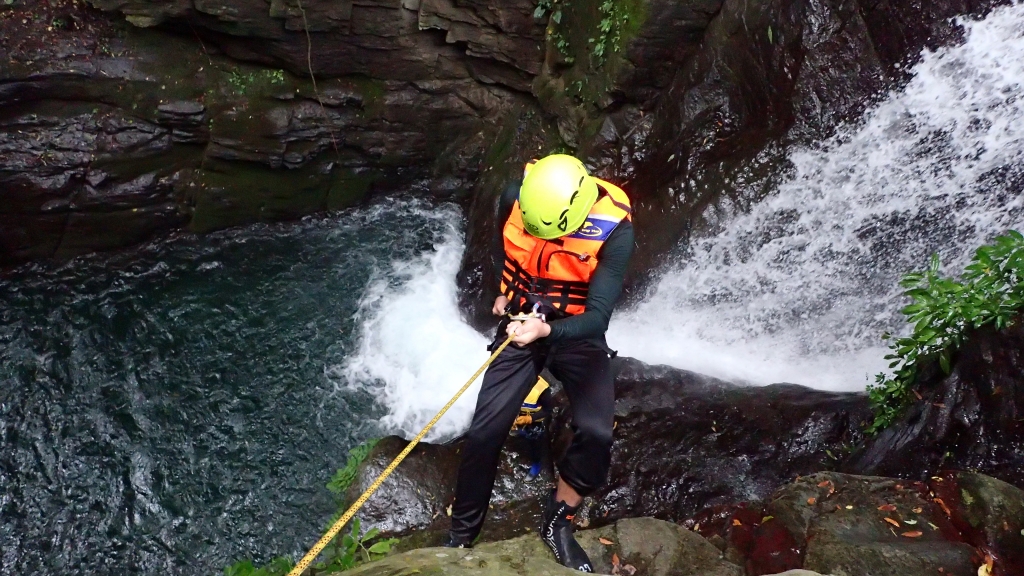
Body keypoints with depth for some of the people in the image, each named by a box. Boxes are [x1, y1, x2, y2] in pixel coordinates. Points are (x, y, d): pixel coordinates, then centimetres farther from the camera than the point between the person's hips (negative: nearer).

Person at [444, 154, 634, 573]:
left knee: (596, 435, -22)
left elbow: (598, 316, -28)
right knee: (485, 431, -12)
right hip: (521, 324, 2)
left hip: (578, 334, -1)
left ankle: (557, 525, 4)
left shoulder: (614, 228, -26)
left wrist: (546, 330, -43)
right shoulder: (514, 200, -16)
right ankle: (461, 536, 8)